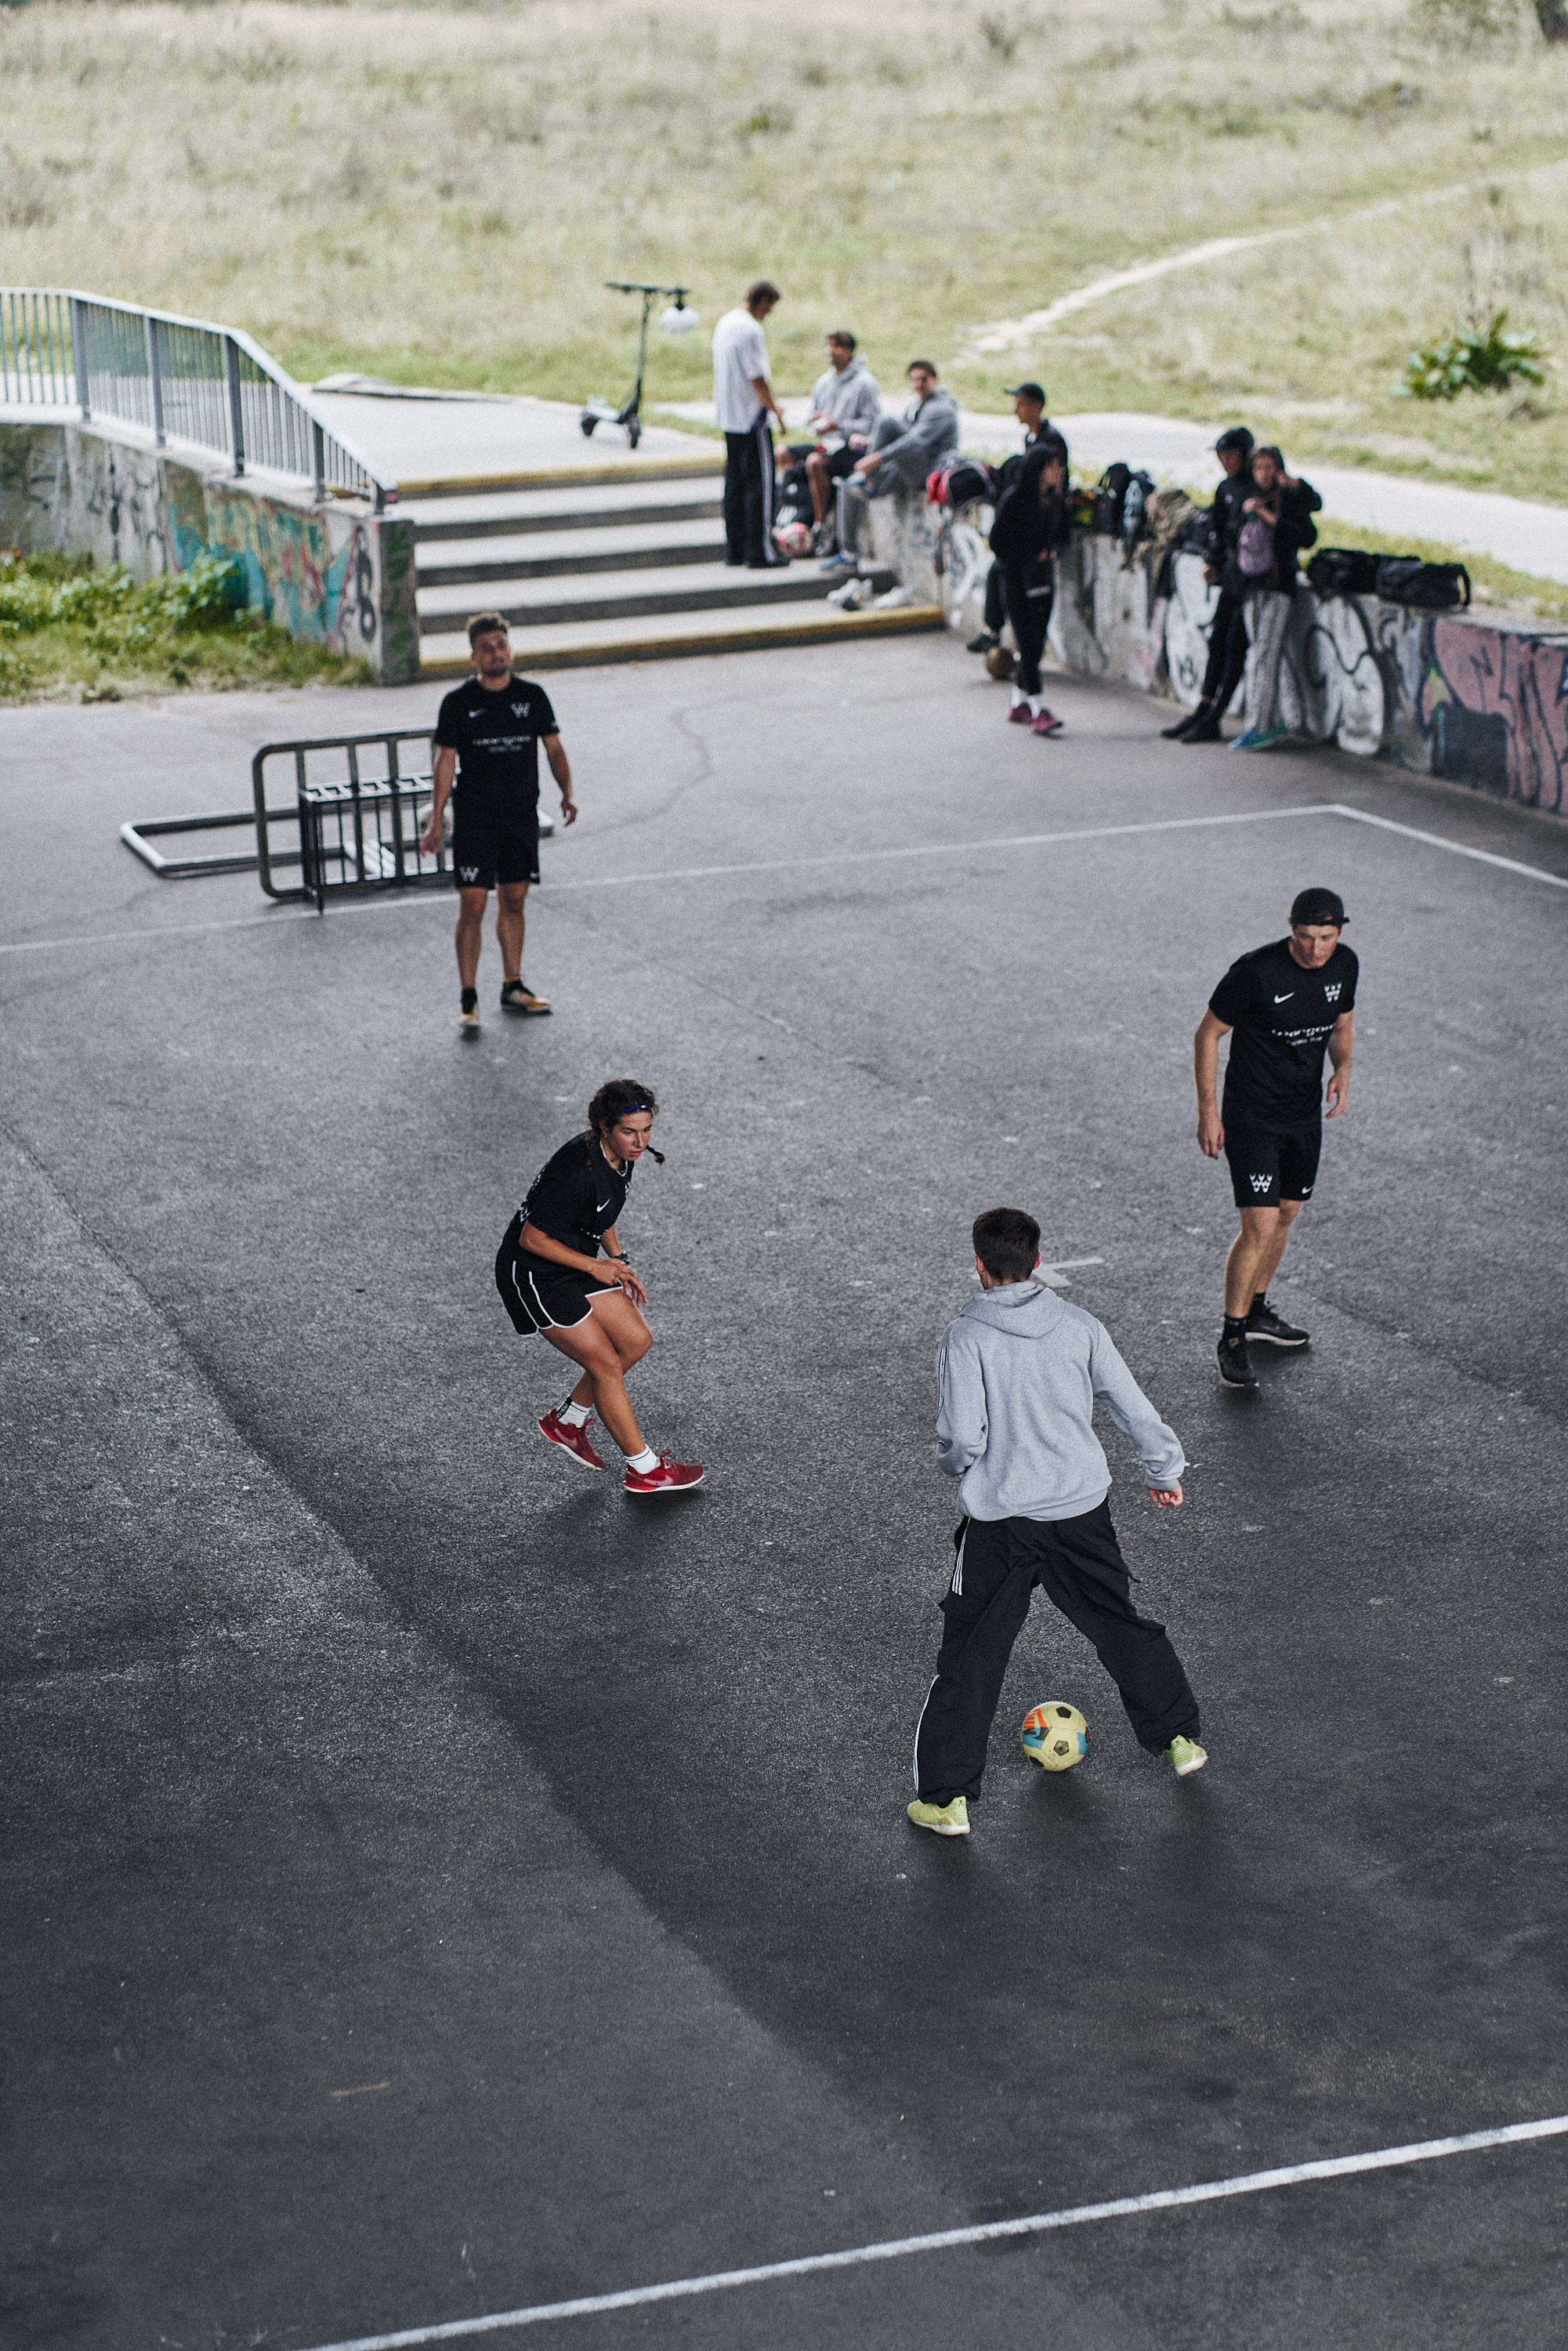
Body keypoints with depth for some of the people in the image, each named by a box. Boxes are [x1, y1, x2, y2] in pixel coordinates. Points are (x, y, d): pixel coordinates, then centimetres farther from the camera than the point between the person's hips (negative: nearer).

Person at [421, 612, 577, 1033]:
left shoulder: (532, 696, 4)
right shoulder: (458, 702, -4)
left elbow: (554, 748, 9)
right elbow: (446, 761, -3)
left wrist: (567, 792, -6)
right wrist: (436, 820, -8)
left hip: (522, 816, 3)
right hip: (474, 819, -3)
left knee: (515, 901, 11)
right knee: (472, 906, -8)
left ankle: (513, 987, 24)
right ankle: (468, 1000, -3)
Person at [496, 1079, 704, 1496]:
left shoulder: (621, 1156, -4)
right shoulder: (577, 1172, -32)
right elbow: (532, 1238, -25)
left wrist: (618, 1261, 6)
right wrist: (595, 1266, -16)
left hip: (575, 1264, 9)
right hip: (532, 1275, -9)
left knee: (637, 1340, 8)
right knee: (606, 1363, -6)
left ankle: (566, 1421, 24)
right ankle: (644, 1470, 7)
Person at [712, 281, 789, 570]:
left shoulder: (725, 323, 12)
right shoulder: (751, 330, -19)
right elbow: (757, 379, -21)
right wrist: (775, 410, -9)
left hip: (728, 416, 9)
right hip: (751, 418, -9)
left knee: (735, 481, 13)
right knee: (760, 483, -5)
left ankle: (734, 549, 16)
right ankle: (760, 553, -5)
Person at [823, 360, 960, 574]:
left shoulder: (941, 409, -11)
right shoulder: (915, 406, 20)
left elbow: (915, 441, -26)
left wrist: (878, 458, -33)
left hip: (930, 470, -9)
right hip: (907, 472, 9)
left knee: (888, 423, -27)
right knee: (848, 488, -1)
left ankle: (868, 482, -16)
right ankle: (849, 555, 1)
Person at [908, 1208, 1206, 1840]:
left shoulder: (965, 1338, -12)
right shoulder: (1078, 1326, -1)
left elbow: (961, 1439, -16)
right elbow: (1134, 1408, 5)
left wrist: (955, 1461, 8)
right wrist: (1165, 1471, 20)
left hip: (1000, 1517, -3)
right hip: (1081, 1509, 3)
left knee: (971, 1654, 4)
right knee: (1120, 1624, 22)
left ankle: (944, 1798, 5)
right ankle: (1179, 1740, 36)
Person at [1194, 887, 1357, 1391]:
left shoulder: (1344, 965, -4)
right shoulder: (1256, 971, -22)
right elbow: (1208, 1034, -11)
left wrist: (1343, 1068, -8)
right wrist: (1207, 1110, -12)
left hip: (1305, 1114, 7)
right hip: (1251, 1117, -6)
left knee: (1286, 1214, 18)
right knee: (1260, 1227, -12)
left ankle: (1256, 1311, 39)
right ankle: (1232, 1340, 1)